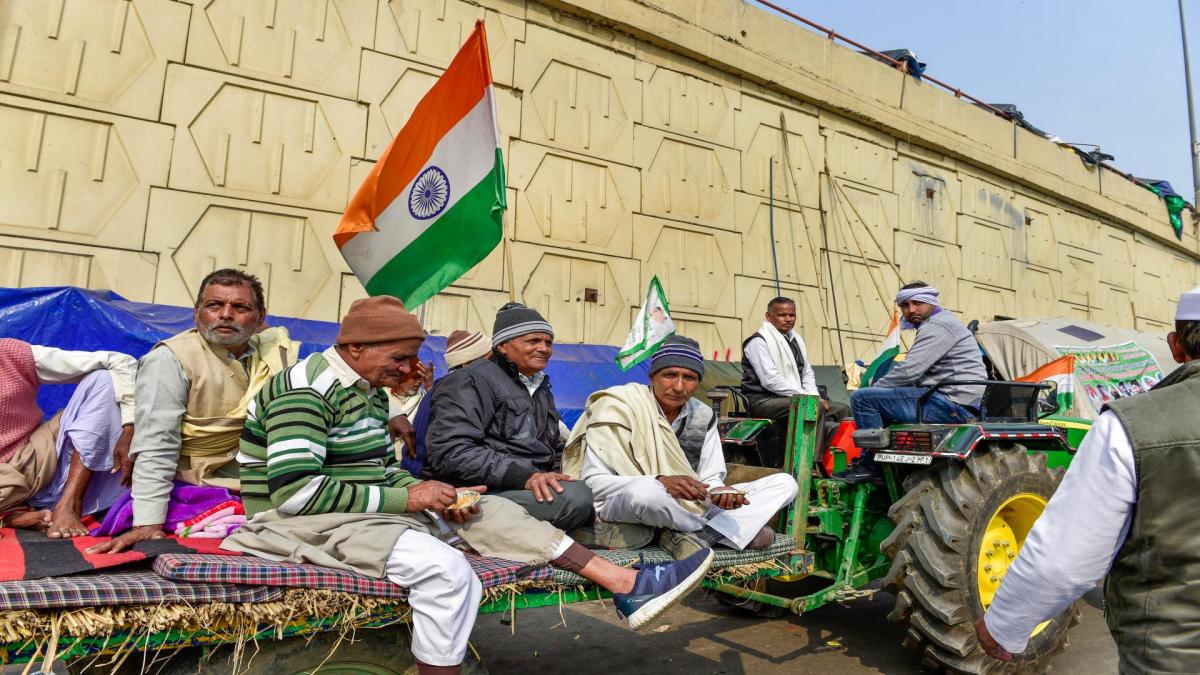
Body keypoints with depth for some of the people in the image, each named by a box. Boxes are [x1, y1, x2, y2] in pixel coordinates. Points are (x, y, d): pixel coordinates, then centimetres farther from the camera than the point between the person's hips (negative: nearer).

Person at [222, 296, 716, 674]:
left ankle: (627, 585, -10)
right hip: (305, 521, -9)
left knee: (486, 509, -5)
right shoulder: (308, 389, -17)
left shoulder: (369, 391, 12)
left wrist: (434, 496, -7)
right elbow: (293, 491, -26)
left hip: (366, 508, 9)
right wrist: (405, 498, -22)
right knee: (445, 568, -31)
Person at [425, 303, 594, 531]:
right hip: (488, 491, -9)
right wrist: (523, 475, -26)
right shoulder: (476, 380, -4)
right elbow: (450, 451, -18)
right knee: (573, 497, -32)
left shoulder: (541, 388, 25)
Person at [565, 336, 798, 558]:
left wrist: (719, 493, -20)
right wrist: (660, 482, -31)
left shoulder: (704, 416, 4)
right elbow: (592, 481, -18)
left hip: (691, 506, 6)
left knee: (785, 483, -2)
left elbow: (711, 478, 5)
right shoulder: (618, 406, -12)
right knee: (644, 492, -43)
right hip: (623, 507, -5)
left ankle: (695, 534, -21)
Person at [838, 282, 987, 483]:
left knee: (862, 398, -16)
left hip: (953, 405, -11)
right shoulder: (938, 324, 24)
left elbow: (909, 370, -19)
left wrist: (874, 388, -4)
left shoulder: (937, 327, -10)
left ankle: (871, 466, -7)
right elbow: (918, 374, 23)